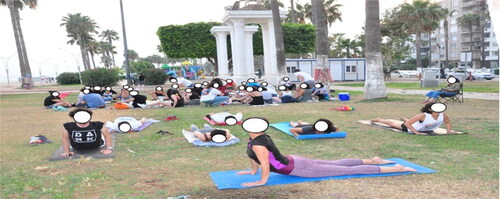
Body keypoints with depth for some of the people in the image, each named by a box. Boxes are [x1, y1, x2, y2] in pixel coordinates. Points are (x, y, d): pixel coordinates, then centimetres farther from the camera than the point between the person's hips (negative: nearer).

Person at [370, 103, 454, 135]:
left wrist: (448, 130, -17)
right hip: (409, 128, -5)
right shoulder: (423, 116, -44)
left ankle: (405, 119, 74)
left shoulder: (443, 115, -28)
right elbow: (407, 124, -43)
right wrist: (417, 132, -44)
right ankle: (379, 120, 43)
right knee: (393, 123, 18)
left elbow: (448, 122, -2)